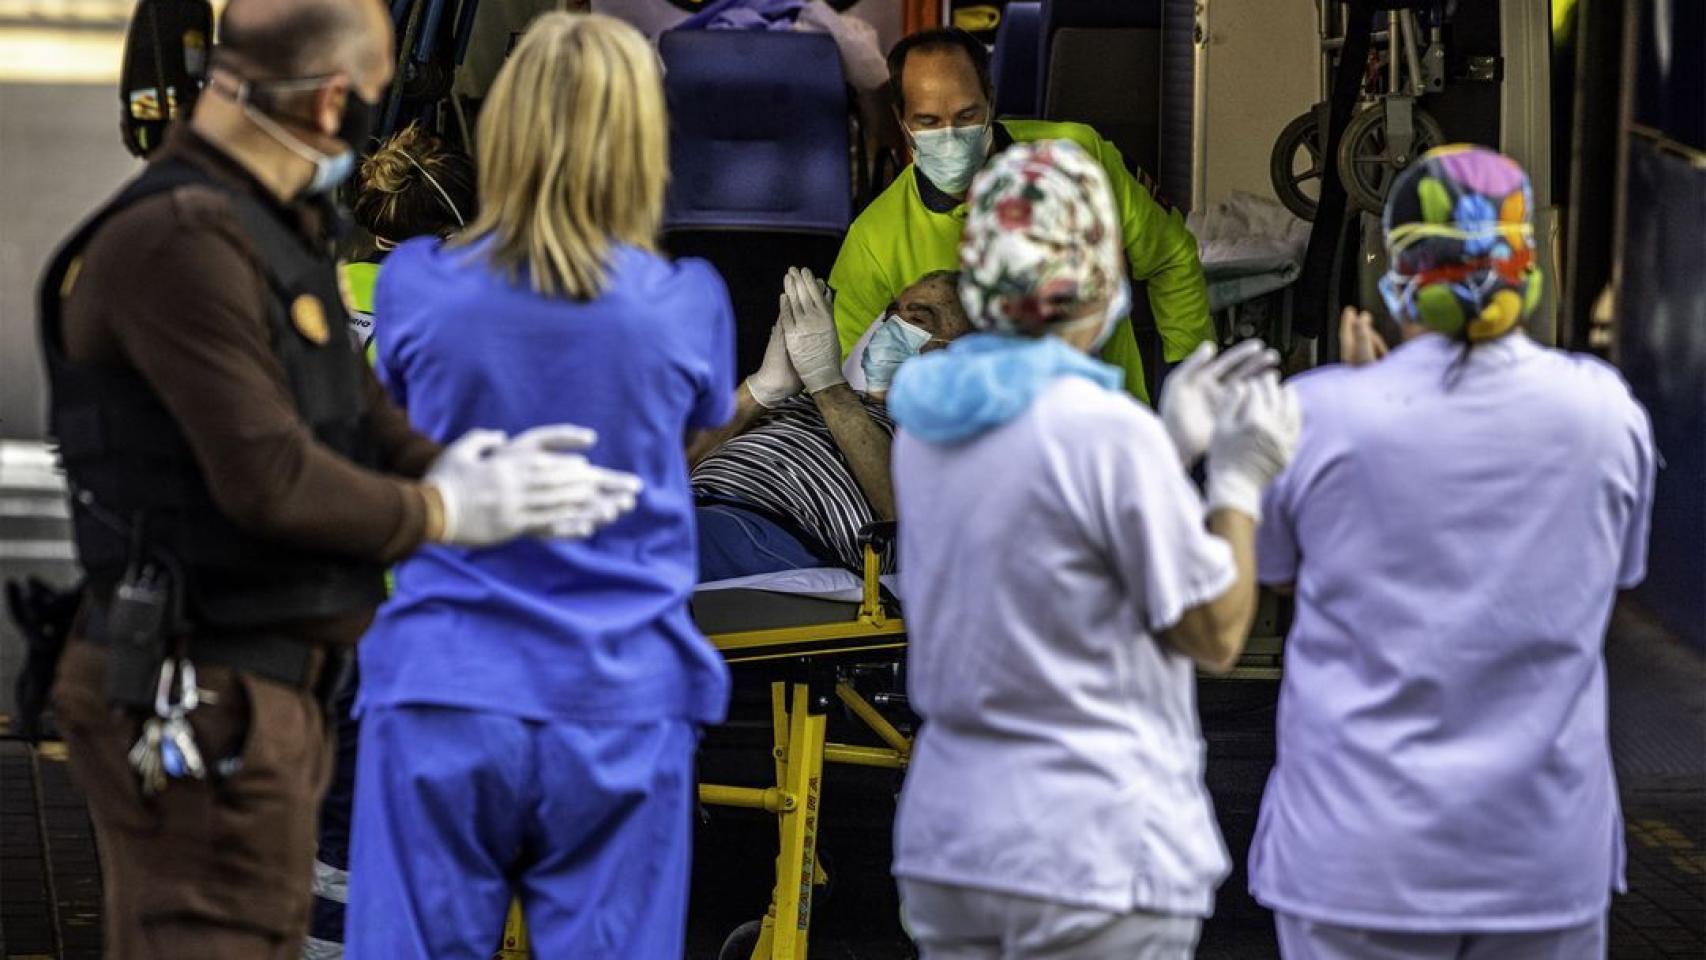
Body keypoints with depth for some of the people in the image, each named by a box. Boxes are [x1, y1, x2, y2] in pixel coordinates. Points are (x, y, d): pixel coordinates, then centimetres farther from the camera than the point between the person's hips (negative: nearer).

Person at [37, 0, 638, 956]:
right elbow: (270, 479, -24)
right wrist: (445, 513, -11)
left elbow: (359, 413, 10)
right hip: (199, 707, -10)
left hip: (267, 691, 10)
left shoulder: (278, 231, 13)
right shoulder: (181, 241, -19)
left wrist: (450, 474, -9)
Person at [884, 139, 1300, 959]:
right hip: (1095, 857, -7)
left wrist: (1176, 447, 17)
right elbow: (1214, 635, -8)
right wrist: (1239, 481, 4)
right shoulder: (1109, 431, -17)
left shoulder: (927, 412, 5)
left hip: (947, 840, 7)